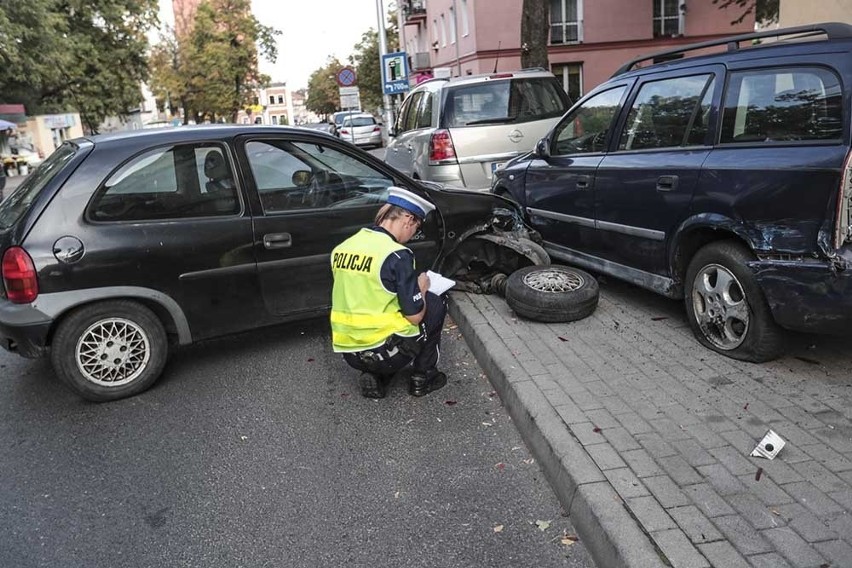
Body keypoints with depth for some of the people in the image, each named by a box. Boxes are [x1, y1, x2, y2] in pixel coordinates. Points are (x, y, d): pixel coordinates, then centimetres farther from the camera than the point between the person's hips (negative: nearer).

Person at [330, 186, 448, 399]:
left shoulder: (342, 247, 4)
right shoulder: (397, 254, -17)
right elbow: (415, 316, -14)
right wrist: (421, 288, 7)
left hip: (348, 351, 6)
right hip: (383, 353, -6)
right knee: (436, 303, 17)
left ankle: (376, 378, 13)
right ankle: (422, 378, 19)